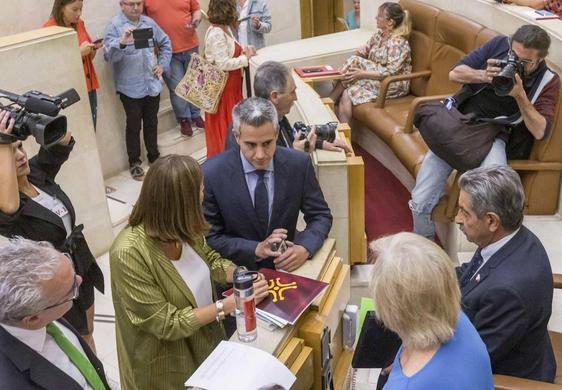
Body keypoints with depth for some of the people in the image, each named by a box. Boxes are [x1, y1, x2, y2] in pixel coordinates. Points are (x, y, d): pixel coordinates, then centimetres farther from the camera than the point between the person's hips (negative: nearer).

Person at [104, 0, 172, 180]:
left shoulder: (149, 22, 6)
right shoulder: (114, 26, -11)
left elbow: (165, 43, 19)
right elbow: (109, 56, -23)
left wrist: (163, 65, 7)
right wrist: (121, 43, -41)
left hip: (152, 85, 5)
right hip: (130, 88, -5)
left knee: (152, 123, 16)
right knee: (133, 125, 6)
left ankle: (154, 156, 33)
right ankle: (134, 162, 20)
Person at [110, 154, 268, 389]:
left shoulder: (182, 229, -14)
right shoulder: (129, 253, -33)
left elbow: (209, 259, 5)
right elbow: (166, 324, -26)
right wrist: (228, 304, -26)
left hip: (206, 340, 6)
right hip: (168, 368, -6)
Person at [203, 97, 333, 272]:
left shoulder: (299, 164, -9)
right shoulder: (211, 173, -13)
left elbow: (321, 215, 1)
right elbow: (210, 237, -6)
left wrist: (305, 249, -17)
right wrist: (256, 249, -20)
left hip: (287, 268, 2)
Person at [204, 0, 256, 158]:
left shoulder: (225, 29, 8)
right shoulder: (216, 33, -21)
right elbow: (223, 63, -25)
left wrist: (244, 52, 0)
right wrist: (246, 57, -16)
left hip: (231, 85, 10)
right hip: (222, 87, -10)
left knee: (232, 124, 17)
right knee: (224, 127, 1)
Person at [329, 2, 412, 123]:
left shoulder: (399, 43, -18)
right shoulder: (379, 35, 7)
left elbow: (391, 72, -25)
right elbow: (362, 52, 8)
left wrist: (363, 74, -29)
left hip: (393, 86, -7)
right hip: (375, 80, 7)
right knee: (346, 95, -17)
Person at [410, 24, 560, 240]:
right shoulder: (499, 44, 1)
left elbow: (539, 131, -10)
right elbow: (455, 73, 0)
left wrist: (520, 96, -21)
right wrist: (484, 76, -19)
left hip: (494, 137, -2)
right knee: (420, 202, -9)